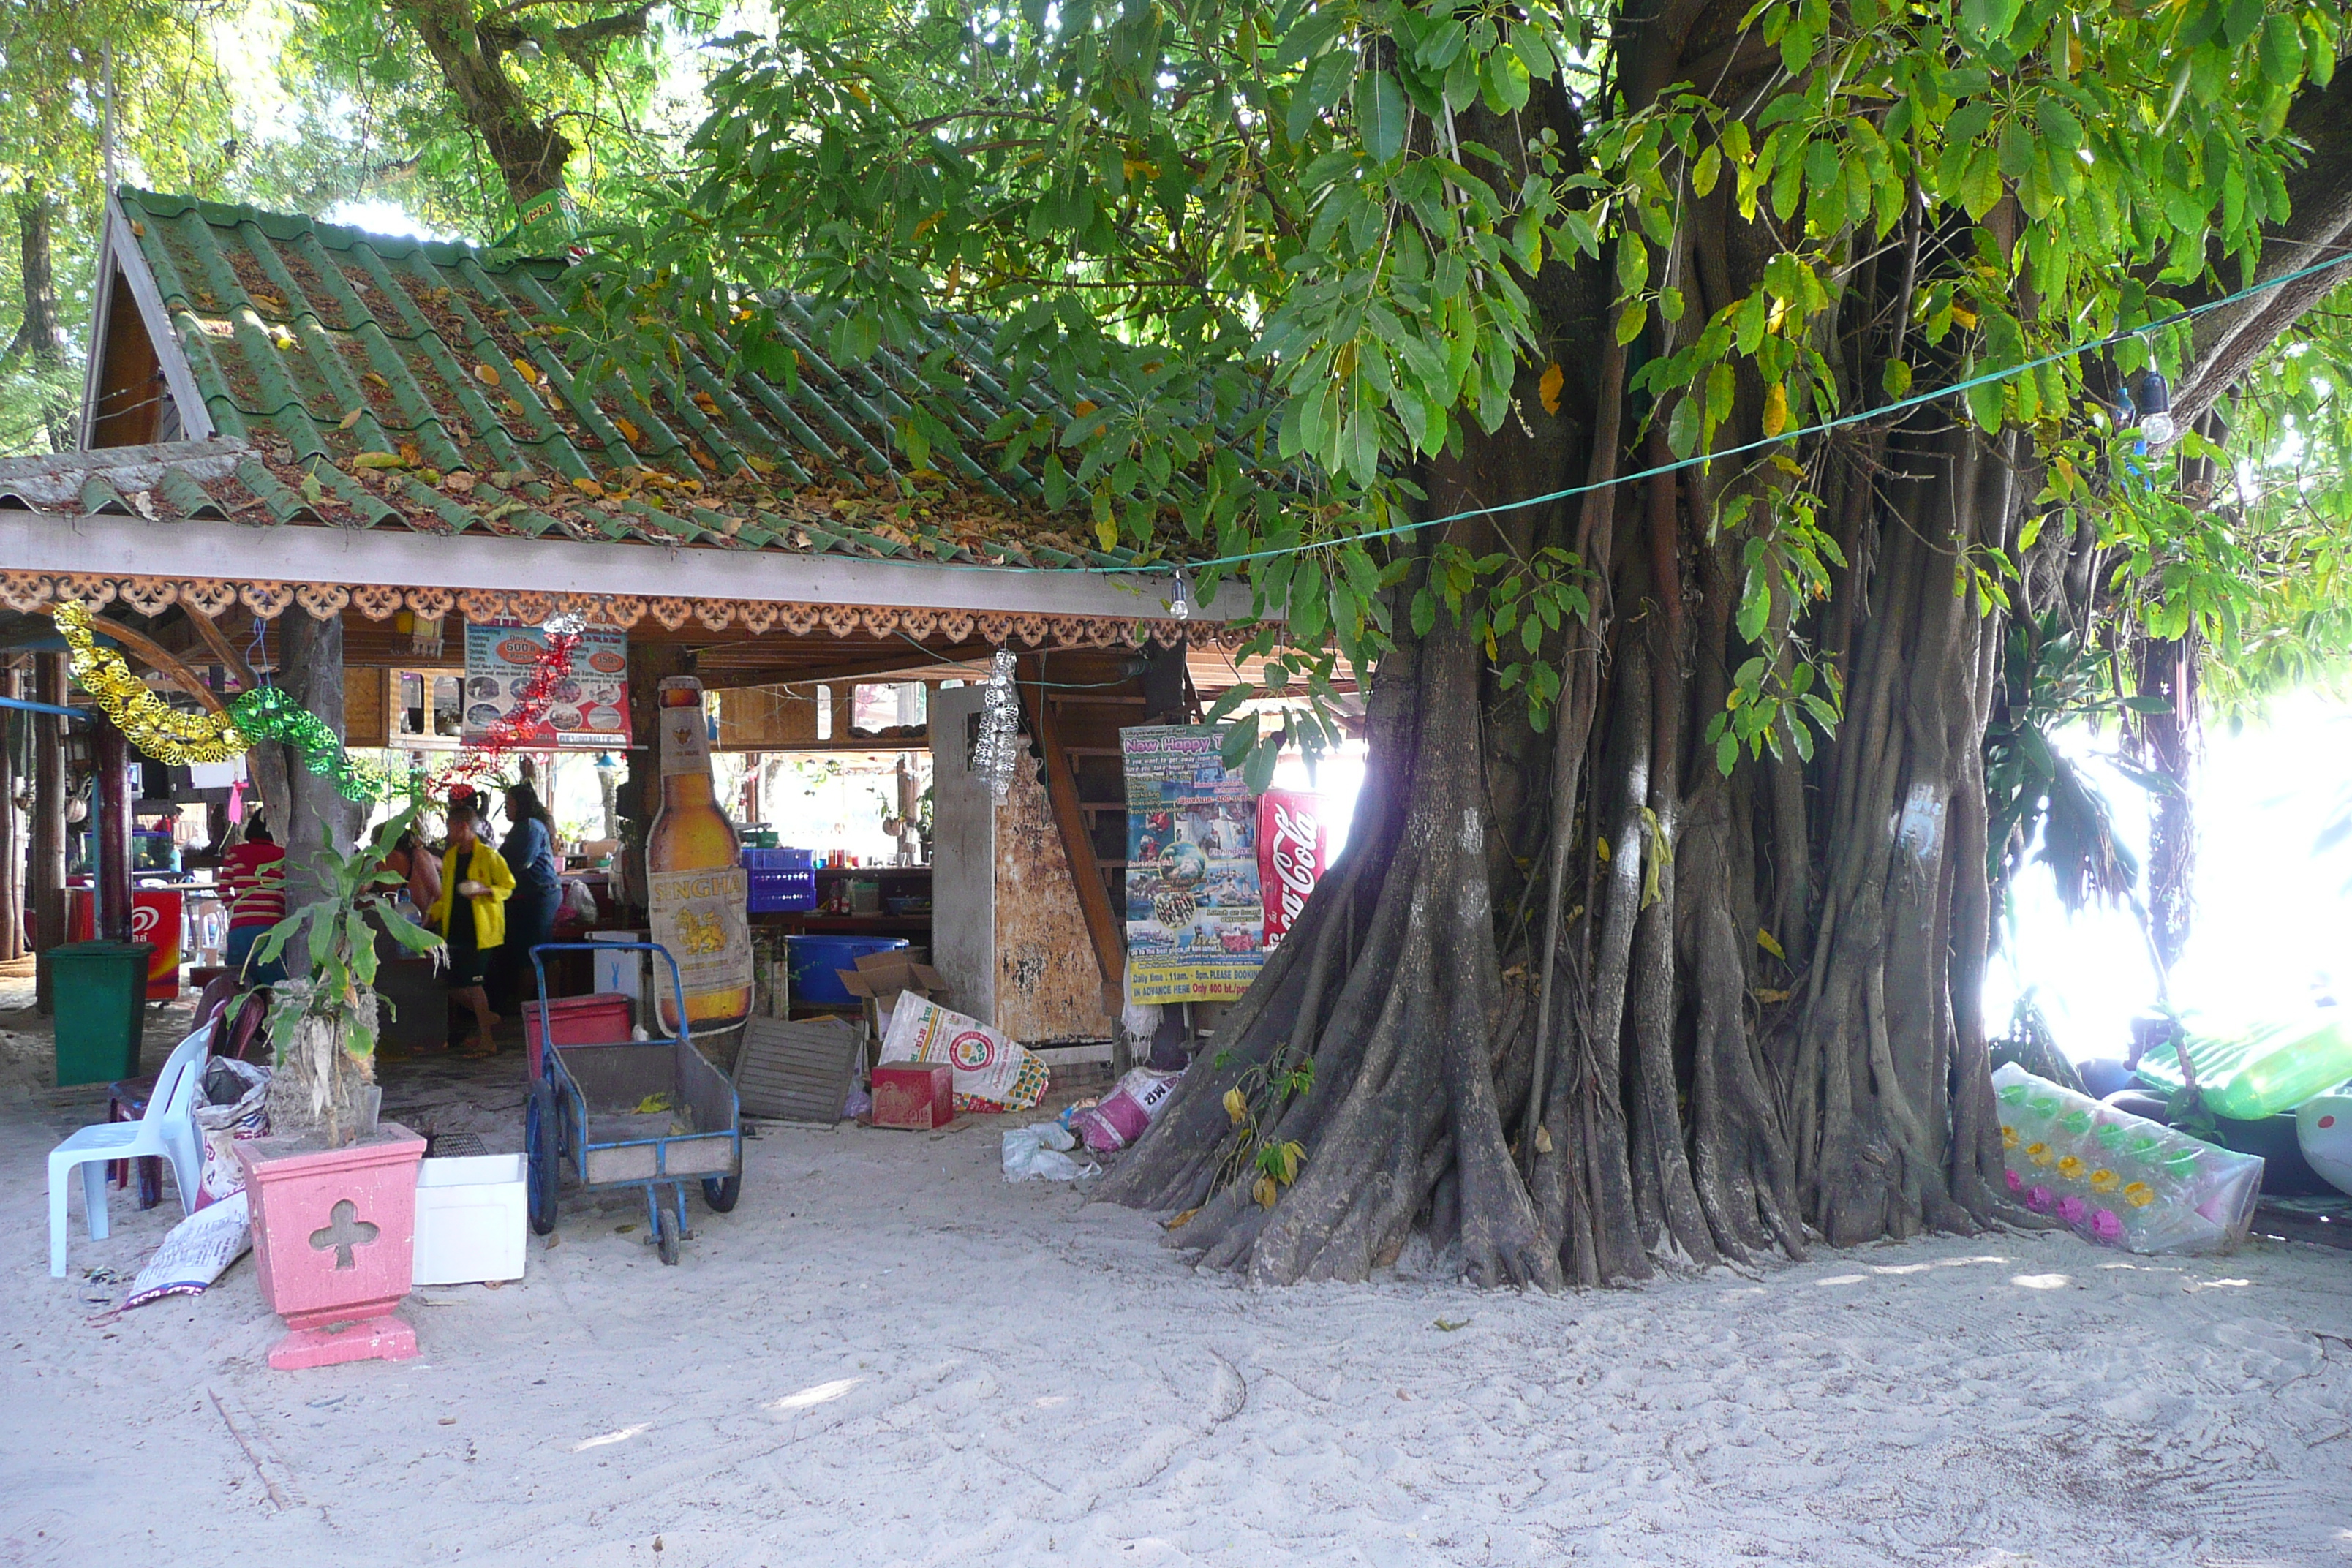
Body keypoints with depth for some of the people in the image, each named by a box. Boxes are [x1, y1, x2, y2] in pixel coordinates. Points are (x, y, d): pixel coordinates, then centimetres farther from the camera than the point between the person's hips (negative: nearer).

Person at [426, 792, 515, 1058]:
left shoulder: (488, 856, -6)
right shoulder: (450, 856, 14)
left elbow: (508, 887, -5)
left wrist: (485, 891, -21)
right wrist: (432, 915, 12)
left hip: (479, 929, -7)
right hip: (455, 929, 7)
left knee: (472, 981, -10)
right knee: (452, 985, 4)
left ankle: (486, 1040, -2)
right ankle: (486, 1017, 26)